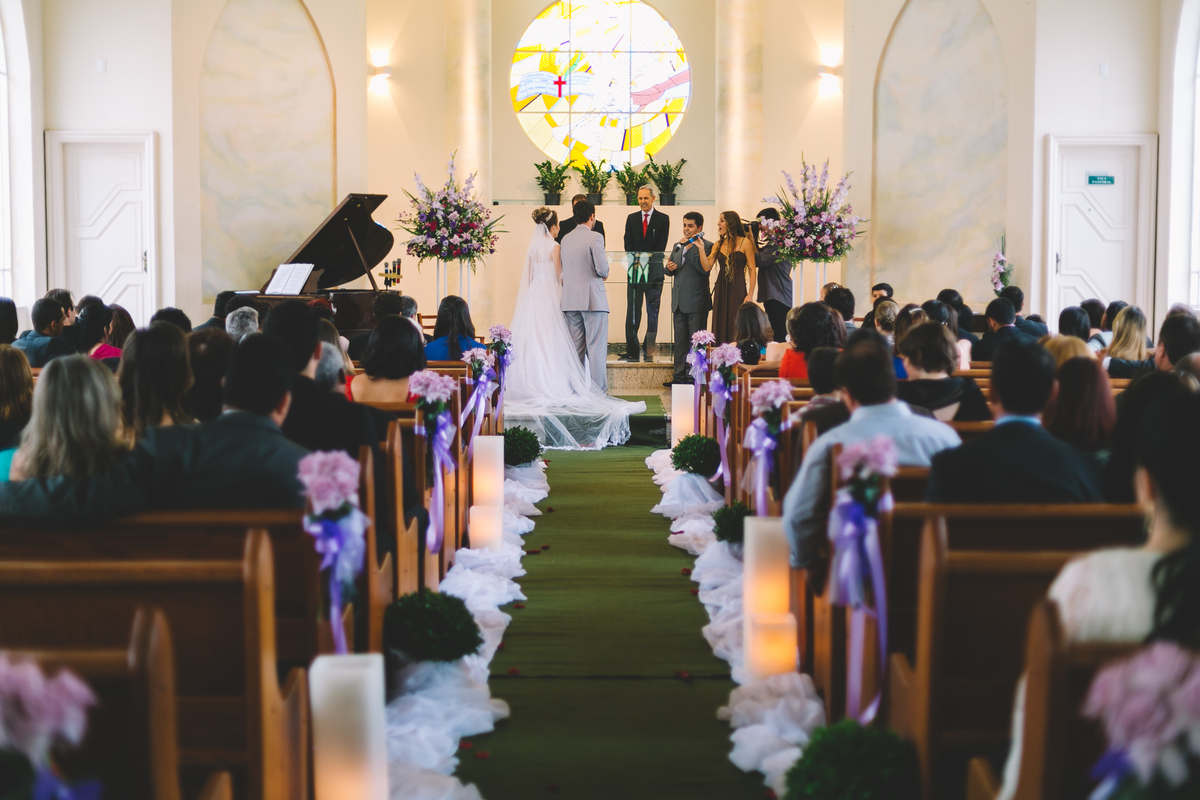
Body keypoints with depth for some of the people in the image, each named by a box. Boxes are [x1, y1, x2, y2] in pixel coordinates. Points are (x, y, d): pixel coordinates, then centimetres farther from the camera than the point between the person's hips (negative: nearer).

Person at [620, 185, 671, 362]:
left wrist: (647, 261, -12)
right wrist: (635, 262, -7)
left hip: (654, 272, -2)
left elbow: (661, 245, -2)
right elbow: (628, 244, 8)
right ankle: (632, 351, -1)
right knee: (632, 312, -1)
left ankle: (649, 351, 4)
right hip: (635, 270, 2)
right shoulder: (631, 218, 13)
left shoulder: (663, 219, 5)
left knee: (653, 312, 0)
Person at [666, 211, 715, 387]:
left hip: (696, 302, -7)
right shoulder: (677, 245, 17)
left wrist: (690, 247, -22)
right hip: (679, 301, 7)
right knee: (680, 341, 11)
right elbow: (671, 268, 22)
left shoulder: (707, 246, -6)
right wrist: (669, 268, -2)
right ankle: (679, 375, 16)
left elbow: (705, 268, -21)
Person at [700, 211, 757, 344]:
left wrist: (750, 294, -12)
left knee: (736, 329, -5)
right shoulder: (719, 244, 11)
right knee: (721, 328, 5)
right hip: (721, 291, 5)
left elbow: (752, 270, -5)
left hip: (738, 291, -5)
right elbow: (707, 267, 3)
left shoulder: (745, 242, -3)